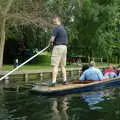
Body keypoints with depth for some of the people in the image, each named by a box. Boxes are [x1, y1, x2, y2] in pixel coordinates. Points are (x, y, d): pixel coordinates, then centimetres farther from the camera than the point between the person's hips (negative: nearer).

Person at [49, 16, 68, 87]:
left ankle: (54, 82, -12)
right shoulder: (64, 28, 18)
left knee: (55, 65, -9)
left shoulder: (56, 28, -9)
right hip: (65, 47, 8)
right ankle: (65, 80, 13)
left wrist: (51, 41, 8)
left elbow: (52, 39, -15)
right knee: (63, 65, 13)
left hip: (58, 47, -8)